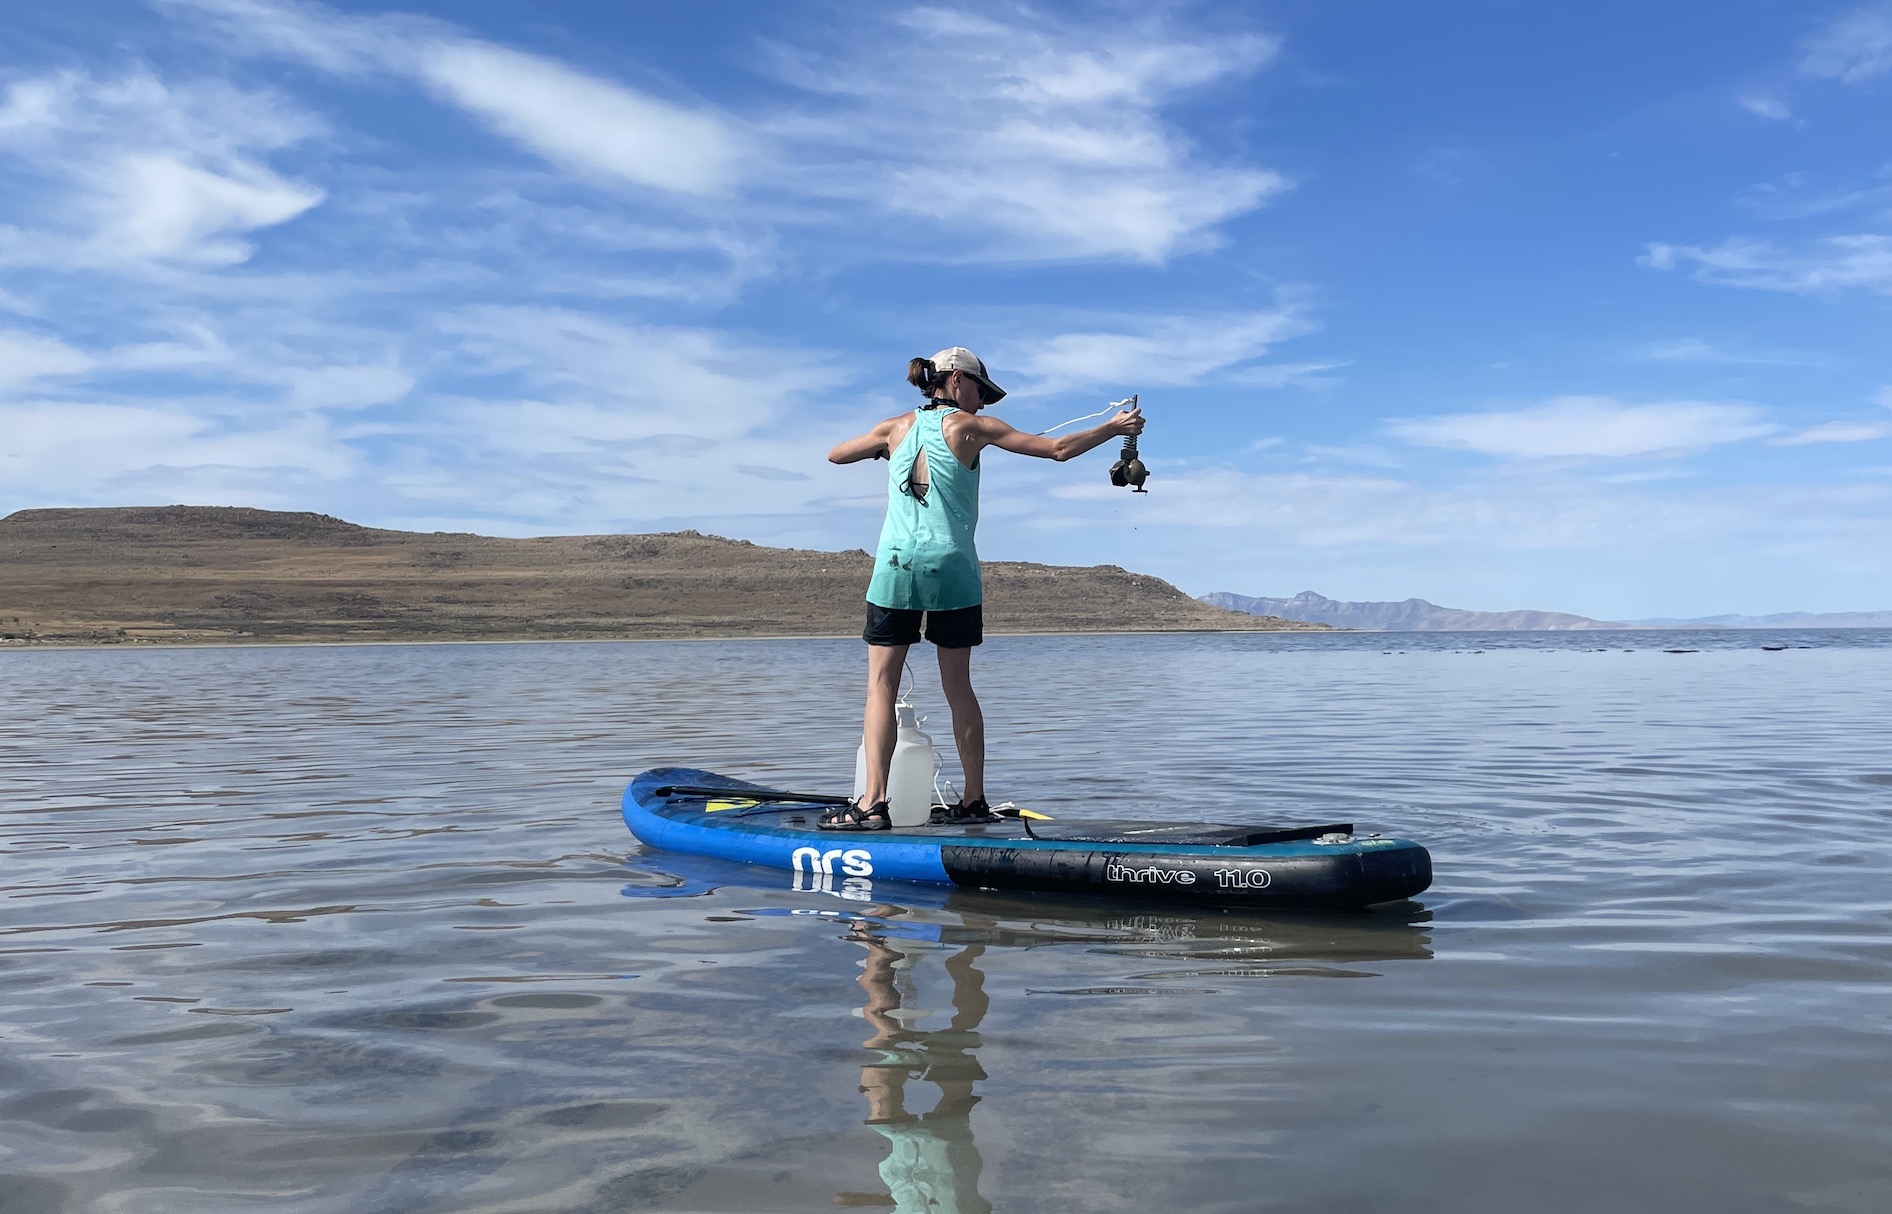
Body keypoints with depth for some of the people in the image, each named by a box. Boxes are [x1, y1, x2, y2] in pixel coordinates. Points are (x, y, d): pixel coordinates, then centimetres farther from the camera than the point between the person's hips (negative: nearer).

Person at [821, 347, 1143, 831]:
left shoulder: (897, 428, 11)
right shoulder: (971, 427, 3)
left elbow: (835, 455, 26)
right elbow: (1058, 449, 2)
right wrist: (1115, 426, 12)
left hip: (896, 565, 1)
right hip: (952, 569, -1)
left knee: (881, 685, 0)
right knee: (958, 686, 9)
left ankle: (873, 801, -10)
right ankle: (973, 799, 14)